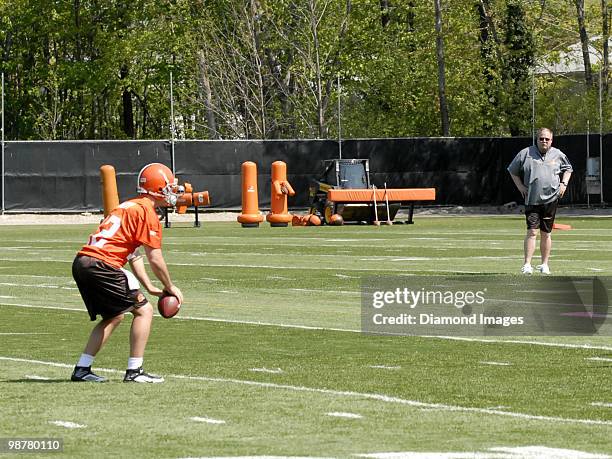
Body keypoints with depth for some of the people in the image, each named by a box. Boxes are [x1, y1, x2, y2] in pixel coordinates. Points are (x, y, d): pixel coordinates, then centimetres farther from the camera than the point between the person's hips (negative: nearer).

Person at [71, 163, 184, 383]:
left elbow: (134, 255, 28)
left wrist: (150, 288, 25)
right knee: (143, 310, 0)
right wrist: (169, 287, 8)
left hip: (81, 264, 9)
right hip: (102, 265, -9)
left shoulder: (130, 206, 25)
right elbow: (155, 260, -6)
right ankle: (134, 371, -1)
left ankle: (82, 369, 20)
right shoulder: (147, 211, -5)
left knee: (113, 316, 22)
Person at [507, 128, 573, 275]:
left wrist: (564, 183, 7)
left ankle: (544, 264, 18)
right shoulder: (526, 153, 1)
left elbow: (568, 168, 23)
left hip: (550, 200, 2)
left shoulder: (558, 155, 6)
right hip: (531, 200, -2)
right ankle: (527, 264, -13)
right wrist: (520, 186, 1)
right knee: (532, 231, -12)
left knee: (545, 234, 8)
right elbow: (512, 170, 12)